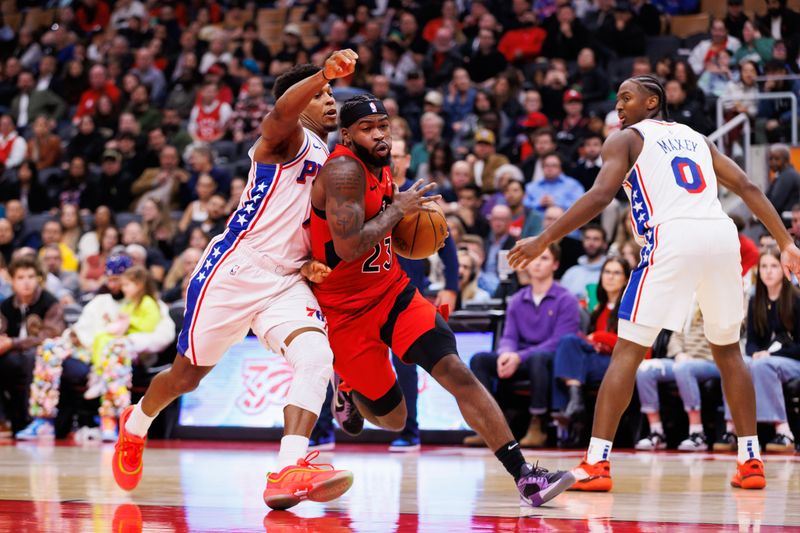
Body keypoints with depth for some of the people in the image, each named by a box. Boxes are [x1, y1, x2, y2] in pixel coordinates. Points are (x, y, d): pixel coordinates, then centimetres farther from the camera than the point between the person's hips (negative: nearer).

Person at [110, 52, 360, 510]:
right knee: (188, 375, 10)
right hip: (235, 270, -6)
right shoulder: (288, 140, -8)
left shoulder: (331, 160, 16)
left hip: (287, 281, 6)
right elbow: (281, 113, -34)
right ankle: (136, 425, 41)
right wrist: (324, 73, -54)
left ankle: (290, 472, -33)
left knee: (317, 357, -23)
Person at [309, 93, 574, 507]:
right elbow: (347, 247, -31)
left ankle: (524, 476, -21)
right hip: (345, 310, -6)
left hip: (393, 292, 6)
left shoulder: (382, 170, 5)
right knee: (393, 419, 6)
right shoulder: (344, 170, -21)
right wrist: (398, 209, -20)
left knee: (455, 371, -16)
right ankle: (347, 389, 42)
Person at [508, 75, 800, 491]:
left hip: (673, 237, -5)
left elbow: (600, 196, -3)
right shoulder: (696, 138, 28)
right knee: (727, 349, 20)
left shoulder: (625, 139, 13)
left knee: (628, 350, -1)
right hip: (722, 236, 5)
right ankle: (751, 462, 18)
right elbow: (746, 187, 18)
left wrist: (543, 241, 0)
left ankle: (596, 464, -8)